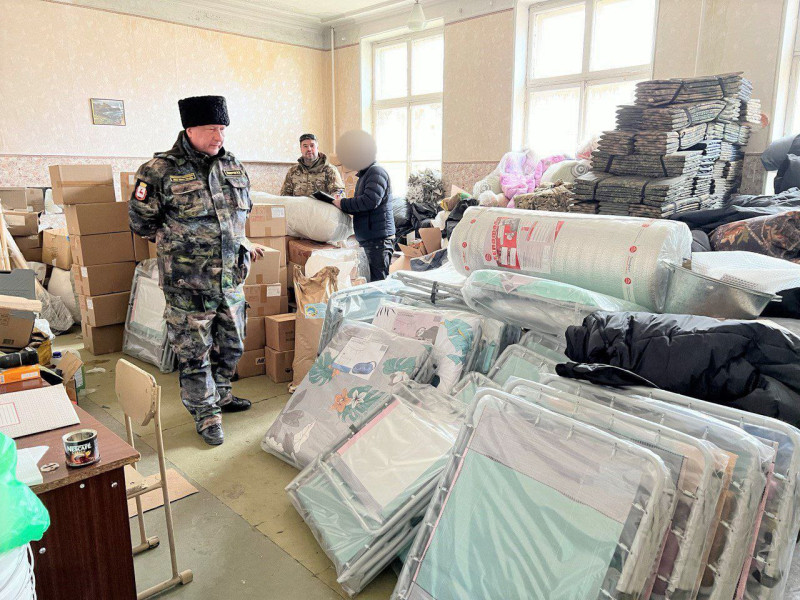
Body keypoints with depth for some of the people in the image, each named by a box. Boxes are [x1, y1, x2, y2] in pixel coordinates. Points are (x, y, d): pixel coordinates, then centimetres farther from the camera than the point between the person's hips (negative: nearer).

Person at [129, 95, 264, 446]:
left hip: (232, 279, 5)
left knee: (231, 345, 18)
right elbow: (142, 223, 0)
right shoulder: (160, 171, -9)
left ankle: (220, 394, 41)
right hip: (188, 285, -5)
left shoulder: (233, 167, 6)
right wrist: (182, 245, 4)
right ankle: (206, 414, 23)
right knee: (194, 353, 5)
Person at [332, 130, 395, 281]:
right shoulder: (364, 175, 22)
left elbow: (370, 201, -24)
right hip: (370, 239, 10)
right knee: (374, 281, 14)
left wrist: (343, 204, -14)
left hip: (379, 238, -10)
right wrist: (342, 204, 7)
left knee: (379, 281, -8)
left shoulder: (376, 172, -11)